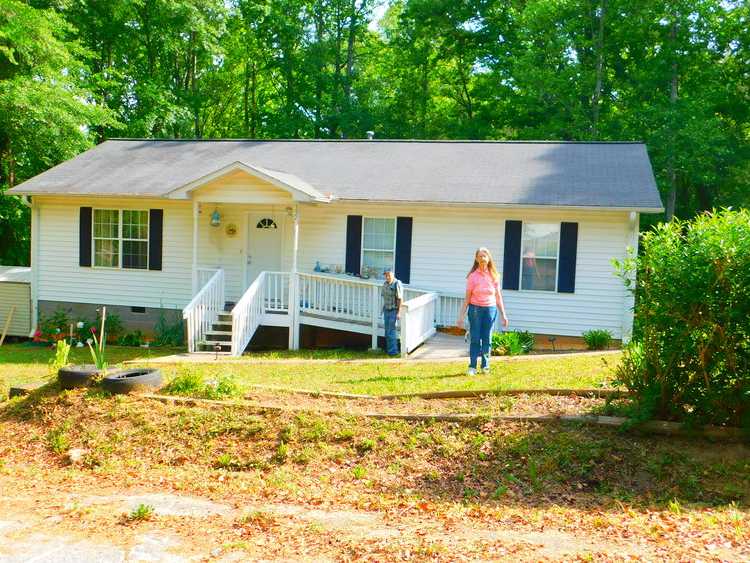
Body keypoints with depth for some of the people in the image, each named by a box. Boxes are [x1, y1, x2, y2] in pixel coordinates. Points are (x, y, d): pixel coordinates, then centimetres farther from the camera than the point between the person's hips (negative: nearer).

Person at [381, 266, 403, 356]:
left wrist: (399, 312, -21)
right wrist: (383, 308, 16)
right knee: (387, 331, 11)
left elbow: (400, 299, -19)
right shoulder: (385, 283, 6)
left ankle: (393, 350, -3)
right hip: (386, 310, 8)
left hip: (394, 311, -8)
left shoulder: (397, 284, -18)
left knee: (391, 331, -9)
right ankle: (389, 349, 20)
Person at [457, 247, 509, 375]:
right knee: (475, 339, 0)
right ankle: (472, 367, 7)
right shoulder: (472, 276, -2)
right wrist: (461, 316, -3)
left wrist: (504, 315, 6)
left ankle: (485, 366, 15)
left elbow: (498, 297, 8)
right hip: (475, 309, -2)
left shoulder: (494, 276, 4)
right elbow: (467, 298, -1)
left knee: (487, 339, 5)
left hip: (490, 309, 2)